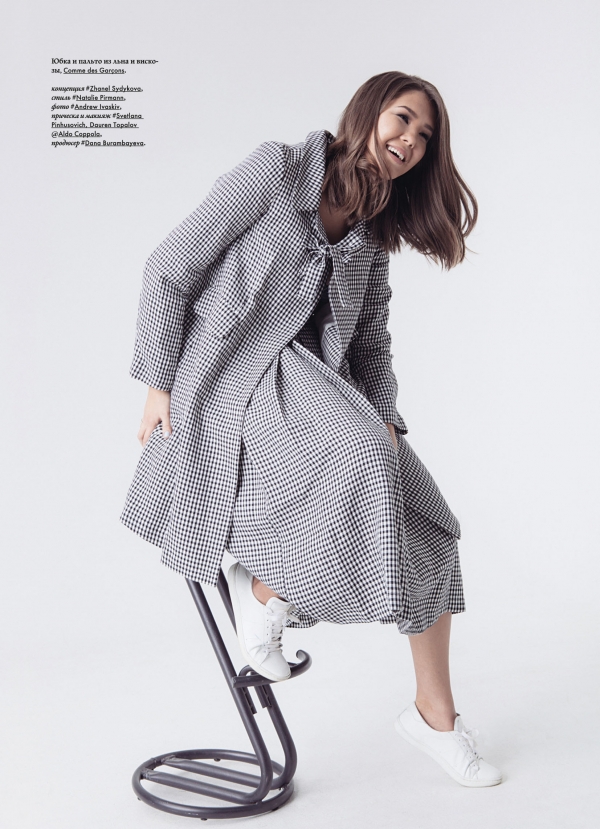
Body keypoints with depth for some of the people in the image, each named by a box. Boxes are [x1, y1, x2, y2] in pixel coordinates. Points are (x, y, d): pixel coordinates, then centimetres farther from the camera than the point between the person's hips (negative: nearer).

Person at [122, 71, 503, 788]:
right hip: (236, 375, -6)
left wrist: (383, 419, -3)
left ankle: (435, 715, 7)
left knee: (423, 523, -7)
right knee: (364, 460, -33)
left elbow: (372, 342, 16)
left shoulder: (372, 235, 15)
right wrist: (159, 384, -8)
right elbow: (169, 269, -6)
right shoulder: (278, 170, -5)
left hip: (316, 383, 7)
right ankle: (262, 591, -8)